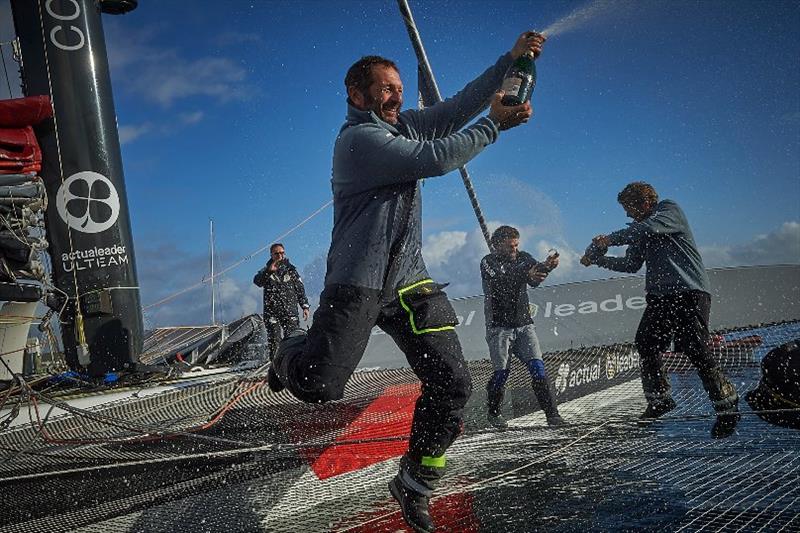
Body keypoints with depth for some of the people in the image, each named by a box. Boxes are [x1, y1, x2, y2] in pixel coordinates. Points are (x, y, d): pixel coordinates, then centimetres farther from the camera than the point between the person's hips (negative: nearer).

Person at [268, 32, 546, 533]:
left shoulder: (403, 125, 14)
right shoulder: (358, 139, -11)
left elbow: (457, 107, 15)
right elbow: (434, 159, -19)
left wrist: (510, 60, 5)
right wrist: (495, 124, -10)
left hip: (410, 281, 7)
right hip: (357, 283, -7)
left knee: (452, 385, -1)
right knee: (320, 385, -12)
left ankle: (414, 483, 17)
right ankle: (293, 353, 27)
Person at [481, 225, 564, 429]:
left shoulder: (523, 257, 9)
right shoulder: (488, 262, -3)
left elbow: (535, 279, -9)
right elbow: (501, 282, -23)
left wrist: (546, 266, -31)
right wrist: (527, 275, -39)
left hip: (524, 324, 3)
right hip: (499, 326, -3)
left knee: (537, 366, -8)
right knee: (502, 371, -4)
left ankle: (552, 414, -5)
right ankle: (494, 412, 18)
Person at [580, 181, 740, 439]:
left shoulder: (671, 210, 1)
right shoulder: (641, 232, 22)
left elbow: (650, 228, -18)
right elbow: (630, 264, 21)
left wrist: (610, 239, -12)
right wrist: (598, 259, 12)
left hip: (689, 293, -8)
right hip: (659, 296, 8)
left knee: (696, 351, -14)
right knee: (645, 344, 0)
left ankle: (727, 408, -5)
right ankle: (660, 399, 15)